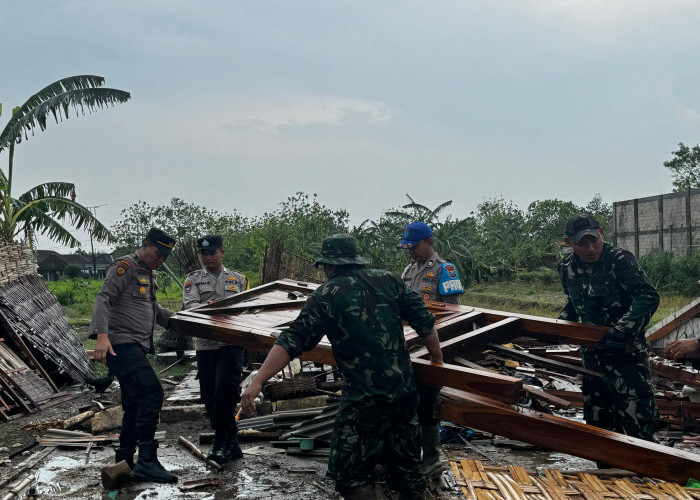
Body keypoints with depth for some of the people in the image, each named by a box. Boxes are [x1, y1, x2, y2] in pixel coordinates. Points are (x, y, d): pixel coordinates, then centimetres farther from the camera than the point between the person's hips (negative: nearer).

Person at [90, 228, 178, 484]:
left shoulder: (148, 274, 23)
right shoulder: (125, 266, -6)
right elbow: (104, 298, -17)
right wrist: (101, 335, -31)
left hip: (136, 348, 10)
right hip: (121, 345, -10)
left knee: (135, 405, 11)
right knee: (152, 393, -21)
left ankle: (124, 462, 18)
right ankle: (146, 460, -22)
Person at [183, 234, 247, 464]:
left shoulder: (238, 279, 15)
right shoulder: (194, 279, 12)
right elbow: (189, 305, -5)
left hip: (231, 343, -2)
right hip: (205, 344, 2)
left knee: (225, 391, -16)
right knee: (210, 397, 3)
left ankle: (220, 444, -5)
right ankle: (232, 445, 16)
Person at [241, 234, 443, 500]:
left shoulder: (326, 295, -5)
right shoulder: (389, 280, 7)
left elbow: (294, 340, -13)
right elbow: (424, 321, 7)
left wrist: (258, 381, -16)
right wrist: (437, 358, 21)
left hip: (364, 400, -6)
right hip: (405, 393, 6)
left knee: (351, 474, 6)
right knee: (406, 468, 19)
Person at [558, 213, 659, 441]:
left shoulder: (620, 260, -16)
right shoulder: (567, 267, 5)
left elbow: (648, 297, -24)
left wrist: (622, 330, -32)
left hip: (627, 351, -6)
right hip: (592, 352, 7)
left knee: (636, 413, -8)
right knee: (596, 415, 14)